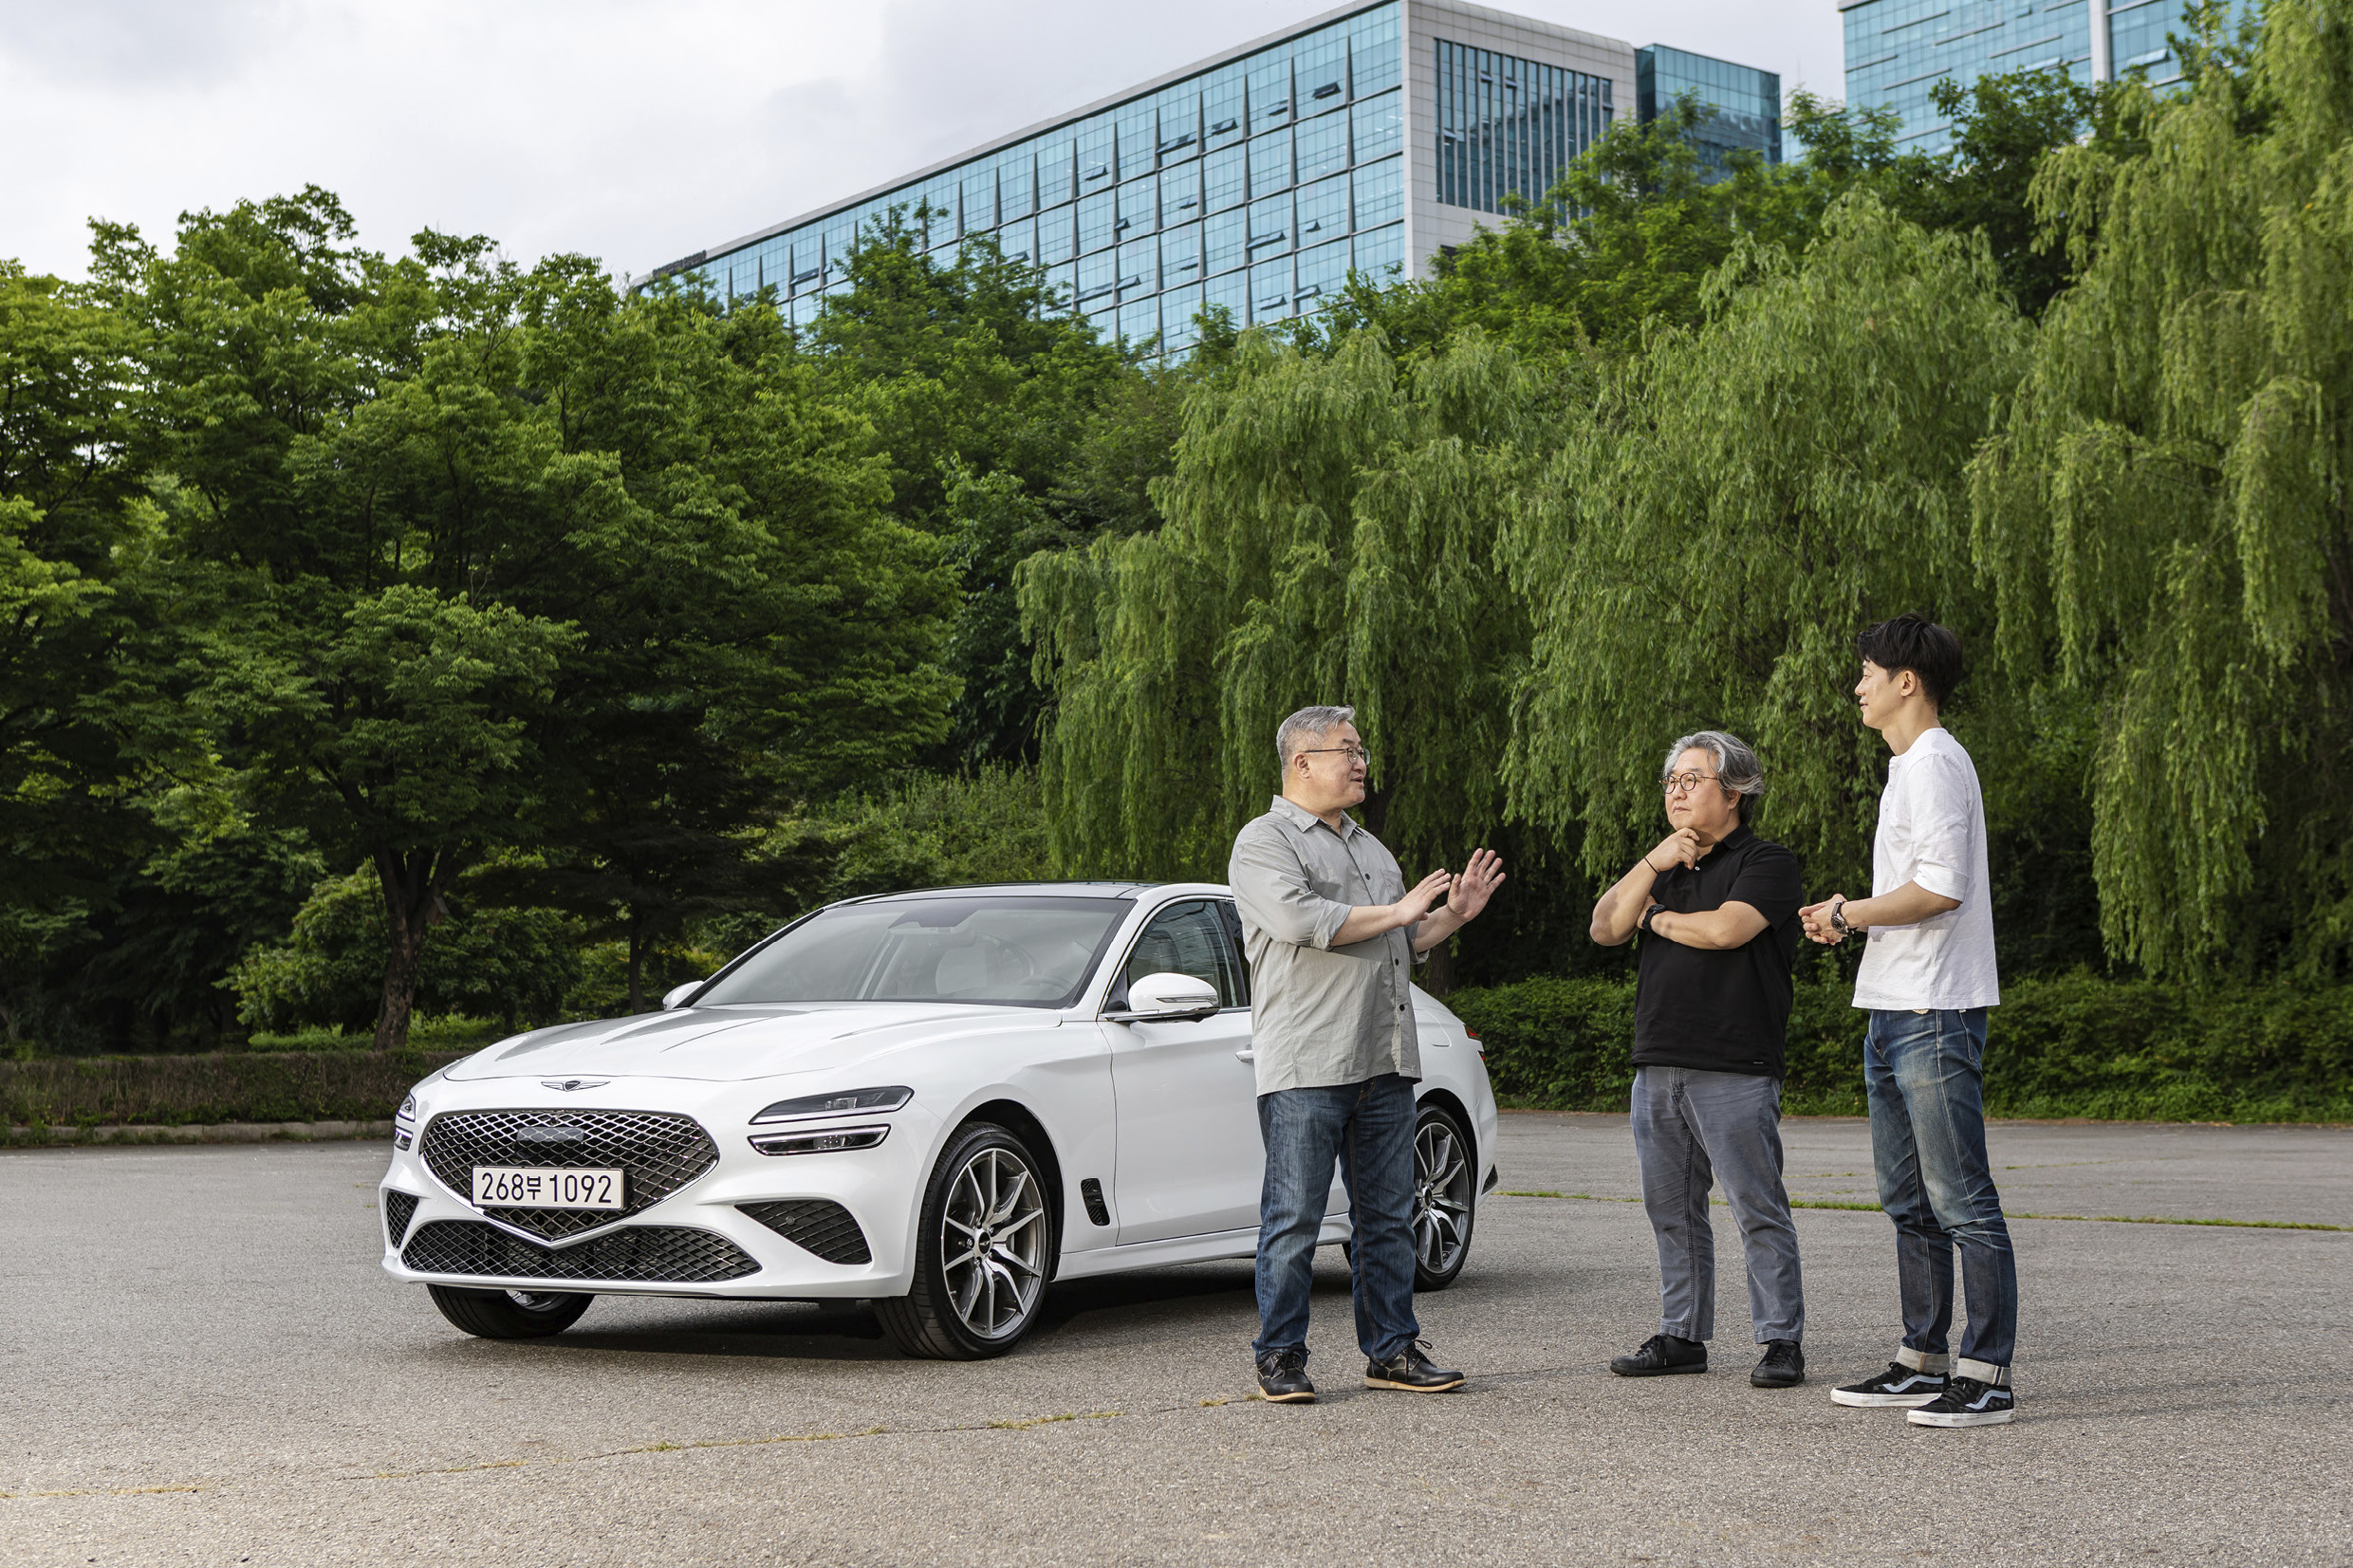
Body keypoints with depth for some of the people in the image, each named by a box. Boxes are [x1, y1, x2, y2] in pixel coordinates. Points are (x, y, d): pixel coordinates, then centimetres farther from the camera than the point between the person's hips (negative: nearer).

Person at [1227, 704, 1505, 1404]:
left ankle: (1391, 1348, 15)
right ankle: (1280, 1358, 3)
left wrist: (1453, 914, 10)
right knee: (1293, 1220, -4)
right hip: (1306, 1067, -7)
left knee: (1388, 1216, 8)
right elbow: (1298, 918, -19)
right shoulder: (1264, 841, -2)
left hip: (1385, 1063, 7)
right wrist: (1396, 911, -11)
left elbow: (1404, 944, 27)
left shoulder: (1368, 846, 23)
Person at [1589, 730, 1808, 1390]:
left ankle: (1781, 1340, 1)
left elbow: (1727, 928, -19)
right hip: (1657, 1065, 7)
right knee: (1672, 1210, 11)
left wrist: (1660, 919, 0)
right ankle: (1682, 1335, 18)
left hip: (1734, 1072, -7)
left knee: (1759, 1209, -5)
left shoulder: (1767, 862, -2)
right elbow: (1604, 928, 8)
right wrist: (1651, 866, -5)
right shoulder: (1663, 863, 20)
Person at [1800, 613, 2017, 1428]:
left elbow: (1940, 889, -22)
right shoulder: (1911, 766, 20)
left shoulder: (1935, 764, -13)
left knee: (1961, 1202, -8)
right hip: (1894, 1012, 11)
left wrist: (1848, 913, -11)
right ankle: (1922, 1362, 22)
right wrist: (1854, 918, 11)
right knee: (1908, 1201, 15)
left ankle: (1987, 1377, -4)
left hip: (1935, 1015, -11)